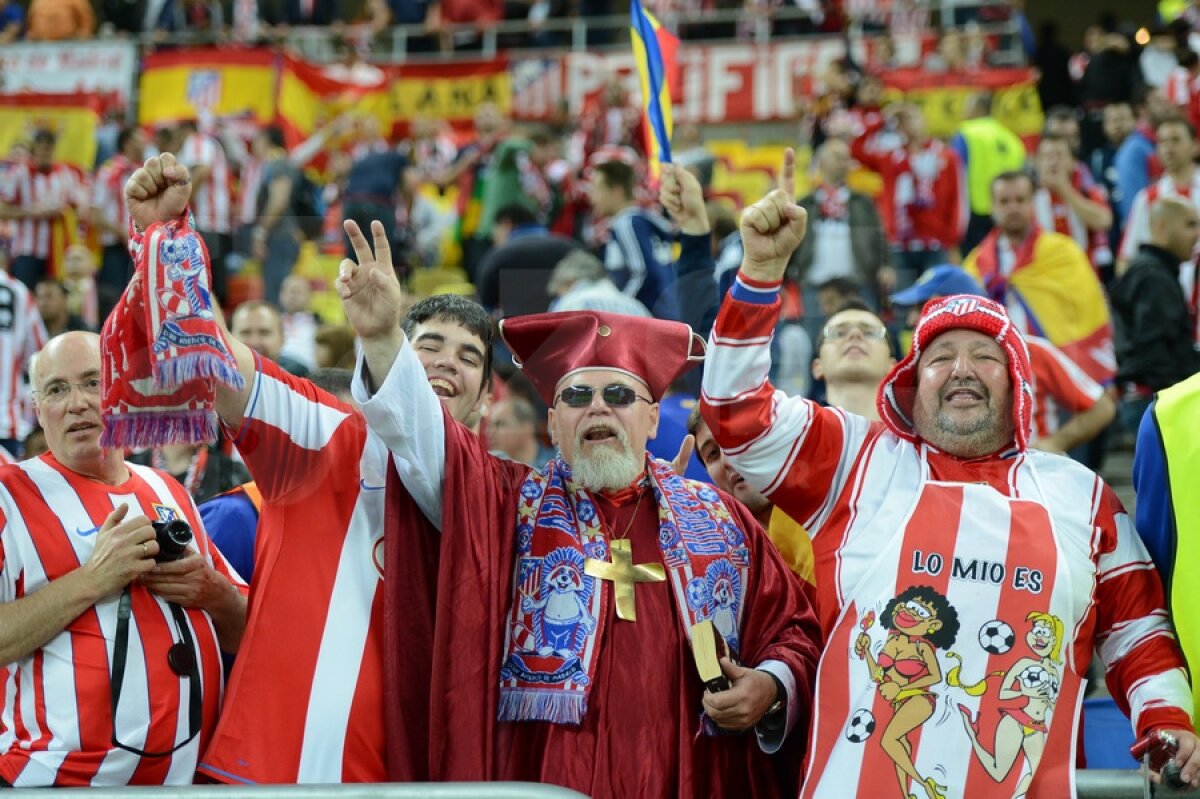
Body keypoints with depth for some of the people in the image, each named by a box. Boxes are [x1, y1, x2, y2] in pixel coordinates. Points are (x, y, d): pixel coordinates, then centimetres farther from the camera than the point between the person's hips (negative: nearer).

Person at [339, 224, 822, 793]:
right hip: (544, 781, -2)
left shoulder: (719, 520, 12)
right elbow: (421, 433, -8)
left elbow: (791, 627, 17)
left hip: (692, 781, 2)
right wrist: (383, 339, -24)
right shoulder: (511, 503, 7)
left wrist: (772, 687, -4)